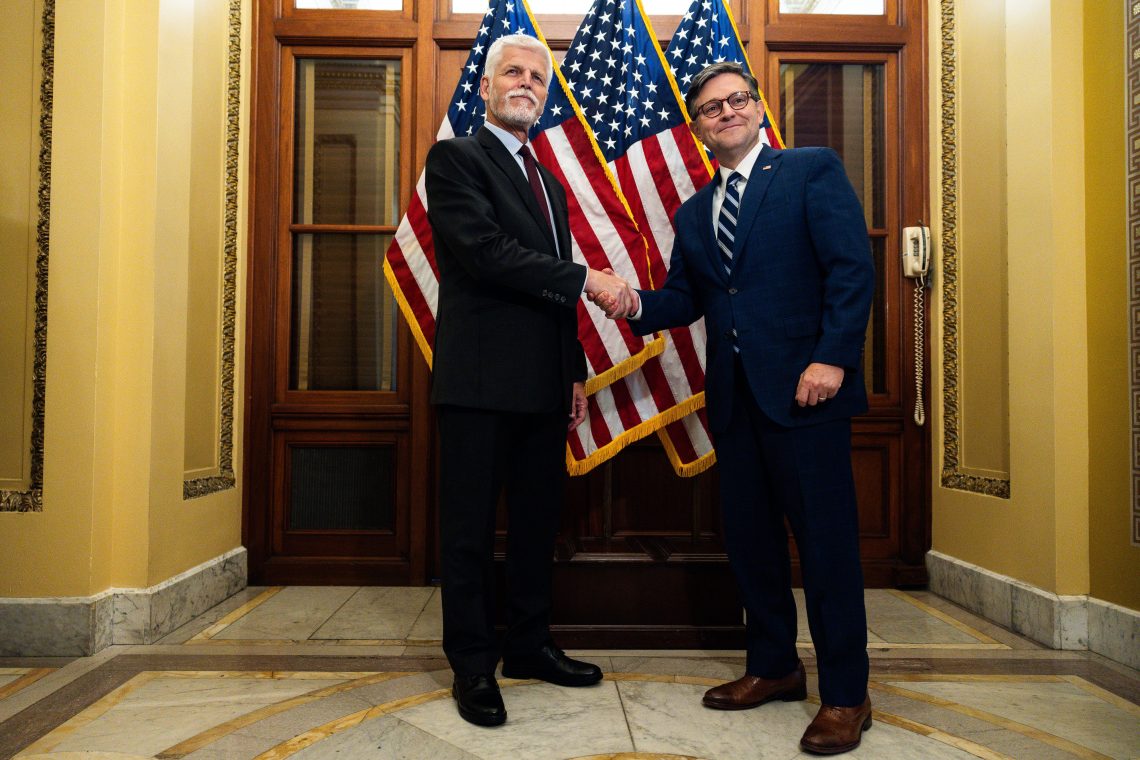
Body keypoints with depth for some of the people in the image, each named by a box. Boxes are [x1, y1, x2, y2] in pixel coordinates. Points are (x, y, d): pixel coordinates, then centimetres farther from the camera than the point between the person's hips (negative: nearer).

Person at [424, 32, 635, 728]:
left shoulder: (550, 183, 22)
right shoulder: (455, 158, -1)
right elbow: (487, 251, -17)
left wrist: (576, 373, 16)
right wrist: (586, 278, -15)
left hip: (544, 383, 8)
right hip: (481, 380, -7)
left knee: (538, 520, 14)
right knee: (472, 527, 3)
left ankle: (530, 644, 29)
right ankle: (473, 664, 16)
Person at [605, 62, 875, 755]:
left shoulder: (813, 169, 1)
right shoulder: (694, 212, 18)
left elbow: (853, 268, -8)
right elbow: (684, 299, 16)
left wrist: (832, 358, -18)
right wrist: (638, 305, -5)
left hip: (804, 386, -6)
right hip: (734, 396, 6)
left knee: (827, 539, -1)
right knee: (749, 536, 12)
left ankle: (846, 695, 14)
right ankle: (774, 666, 29)